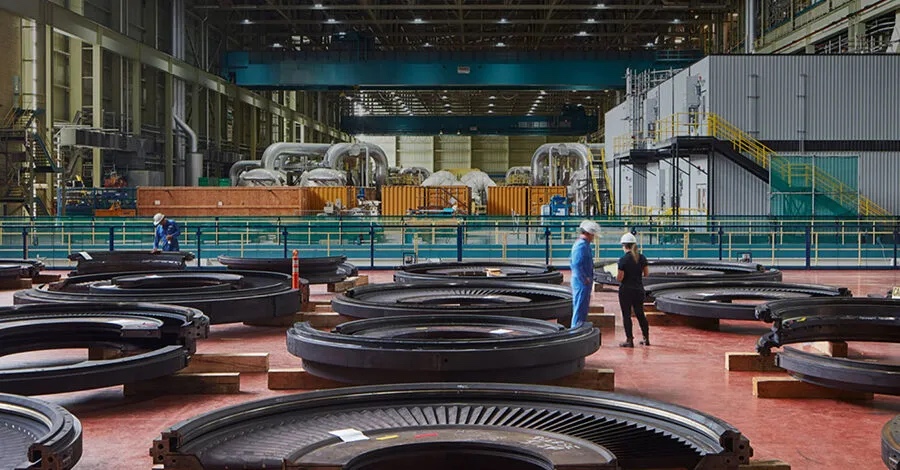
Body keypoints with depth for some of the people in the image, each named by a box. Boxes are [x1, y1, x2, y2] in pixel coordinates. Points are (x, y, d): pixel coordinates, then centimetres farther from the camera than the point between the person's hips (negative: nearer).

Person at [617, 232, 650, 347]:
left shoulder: (623, 259, -15)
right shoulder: (642, 257, 1)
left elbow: (620, 277, -17)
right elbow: (646, 273, 5)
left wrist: (616, 276, 5)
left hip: (626, 290, -5)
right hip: (639, 289, 6)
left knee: (626, 315, 3)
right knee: (640, 314, 16)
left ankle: (629, 340, 3)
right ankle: (646, 338, 22)